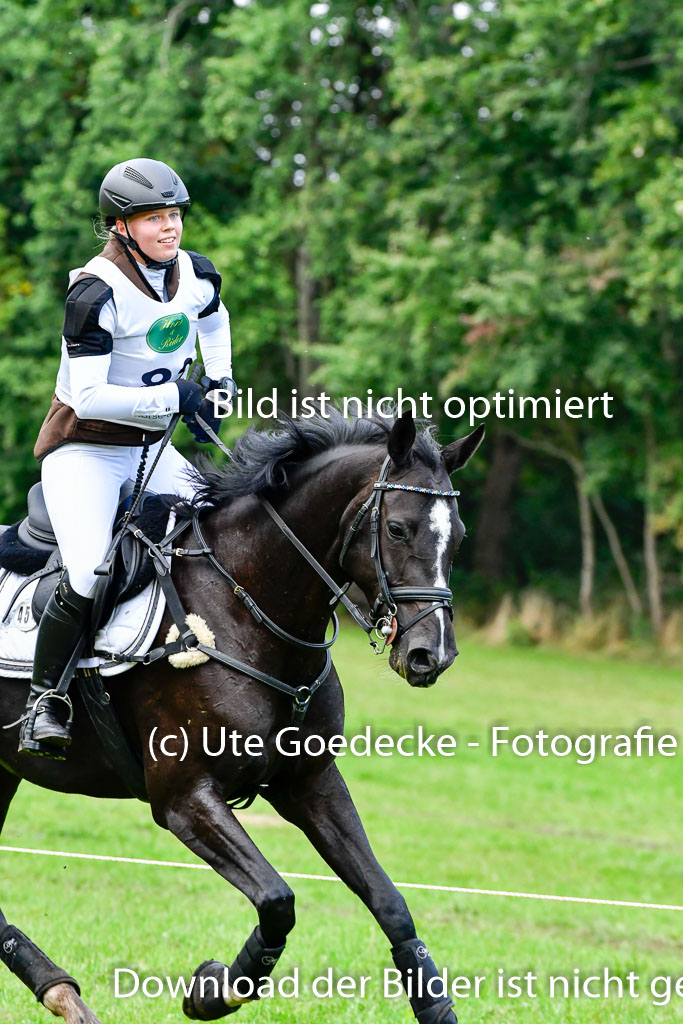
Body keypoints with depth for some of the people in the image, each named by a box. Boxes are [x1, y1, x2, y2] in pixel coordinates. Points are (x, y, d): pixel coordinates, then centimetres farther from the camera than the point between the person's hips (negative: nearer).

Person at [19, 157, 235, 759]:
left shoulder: (197, 275, 0)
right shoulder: (97, 292, -22)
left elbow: (213, 320, 26)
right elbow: (88, 396, -26)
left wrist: (222, 380, 11)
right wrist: (174, 399, -24)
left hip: (152, 448, 7)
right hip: (85, 451, -7)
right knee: (88, 576, -23)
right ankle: (44, 699, -7)